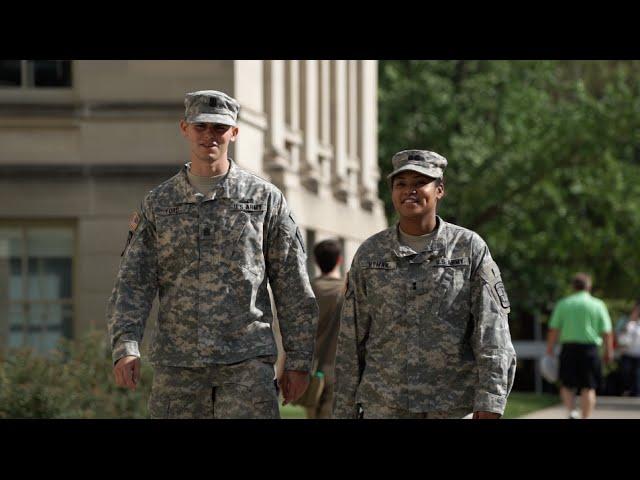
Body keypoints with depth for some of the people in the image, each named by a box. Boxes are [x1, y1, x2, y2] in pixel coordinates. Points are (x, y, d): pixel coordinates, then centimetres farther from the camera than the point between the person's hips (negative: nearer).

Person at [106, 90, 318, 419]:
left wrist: (298, 361, 1)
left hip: (247, 363, -2)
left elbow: (293, 289, 5)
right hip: (177, 364, 2)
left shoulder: (265, 198, 5)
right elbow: (133, 284, 3)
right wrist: (125, 348, -13)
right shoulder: (158, 204, 10)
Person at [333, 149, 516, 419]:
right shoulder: (369, 254, 8)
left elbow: (492, 328, -3)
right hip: (383, 405, 1)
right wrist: (345, 409, 6)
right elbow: (351, 339, 10)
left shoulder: (469, 248, 2)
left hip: (453, 406, -1)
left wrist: (490, 401, -12)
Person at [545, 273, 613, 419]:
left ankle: (571, 411, -9)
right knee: (588, 388, 5)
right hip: (590, 349, -1)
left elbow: (554, 330, 0)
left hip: (569, 348, 1)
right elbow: (606, 332, 0)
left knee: (567, 385, 11)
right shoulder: (598, 305, 3)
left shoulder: (563, 304, 5)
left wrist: (549, 351, 3)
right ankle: (585, 418, 2)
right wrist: (609, 351, 10)